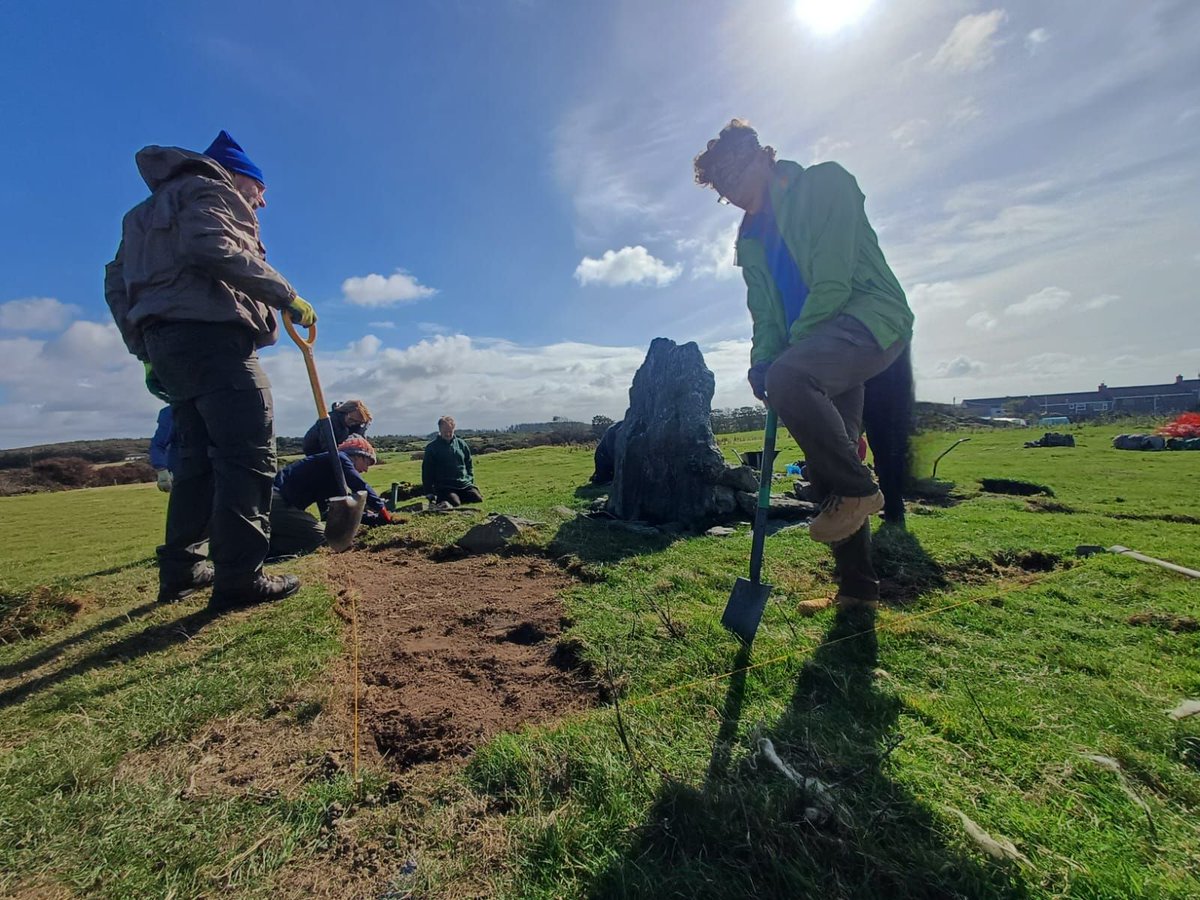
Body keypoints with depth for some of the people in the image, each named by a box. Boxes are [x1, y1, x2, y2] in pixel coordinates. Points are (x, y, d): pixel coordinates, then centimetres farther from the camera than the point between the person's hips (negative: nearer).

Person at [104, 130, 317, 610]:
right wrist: (287, 295, -15)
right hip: (210, 336, -9)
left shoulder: (152, 210, 32)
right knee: (248, 454, -14)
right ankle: (239, 577, -17)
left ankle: (180, 570, 16)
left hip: (165, 343, 9)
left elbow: (117, 281, 25)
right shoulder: (208, 188, 7)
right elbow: (214, 248, -17)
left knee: (199, 459, 12)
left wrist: (145, 351, 20)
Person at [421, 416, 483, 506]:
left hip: (465, 485, 5)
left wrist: (470, 481, 8)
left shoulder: (462, 444, 15)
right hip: (444, 487, -4)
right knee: (455, 504, -30)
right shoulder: (431, 447, 3)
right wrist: (429, 493, -3)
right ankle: (441, 502, 3)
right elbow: (426, 471, 2)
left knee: (478, 500, -15)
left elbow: (469, 465, 22)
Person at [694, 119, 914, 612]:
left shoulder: (825, 183, -1)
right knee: (827, 474, 3)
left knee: (788, 378, -36)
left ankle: (858, 488, -14)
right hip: (818, 350, 7)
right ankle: (857, 588, 17)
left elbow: (832, 281, -14)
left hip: (871, 317, -7)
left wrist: (783, 357, -16)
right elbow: (765, 312, 12)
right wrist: (763, 358, -7)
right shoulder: (751, 237, 18)